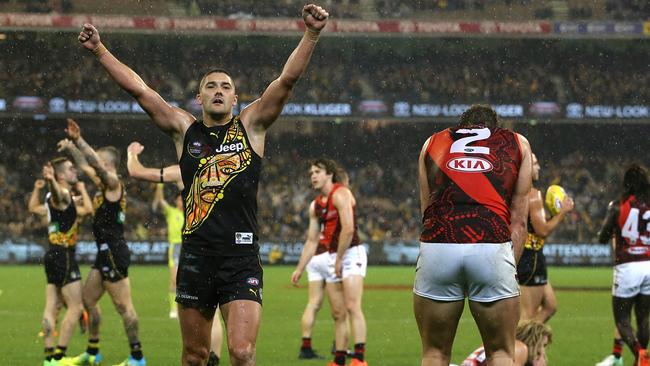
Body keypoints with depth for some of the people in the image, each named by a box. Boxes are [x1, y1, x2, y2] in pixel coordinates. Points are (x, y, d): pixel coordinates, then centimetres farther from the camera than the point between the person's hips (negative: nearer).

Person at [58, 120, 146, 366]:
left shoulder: (113, 183, -10)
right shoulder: (103, 184, 15)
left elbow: (96, 163, -26)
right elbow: (85, 167, 28)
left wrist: (78, 141, -29)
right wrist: (71, 148, 21)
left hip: (113, 252, -10)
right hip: (105, 253, 10)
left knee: (123, 306, -8)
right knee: (88, 300, 16)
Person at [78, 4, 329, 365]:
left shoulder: (251, 125, 7)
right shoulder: (185, 129, 10)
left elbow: (287, 79, -3)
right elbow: (137, 88, 7)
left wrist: (311, 34, -14)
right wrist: (99, 50, 3)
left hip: (241, 257, -2)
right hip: (196, 256, 2)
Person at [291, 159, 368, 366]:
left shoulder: (341, 195, -9)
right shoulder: (315, 206, 16)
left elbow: (348, 229, -19)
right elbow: (312, 240, 21)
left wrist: (338, 259, -15)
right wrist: (299, 269, 16)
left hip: (351, 254, -8)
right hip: (330, 258, 8)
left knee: (352, 307, -18)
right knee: (338, 313, 7)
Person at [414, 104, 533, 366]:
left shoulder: (432, 143, 26)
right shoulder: (518, 144, 23)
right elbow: (518, 220, 15)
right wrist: (509, 269, 16)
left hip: (436, 245, 1)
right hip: (494, 248, -1)